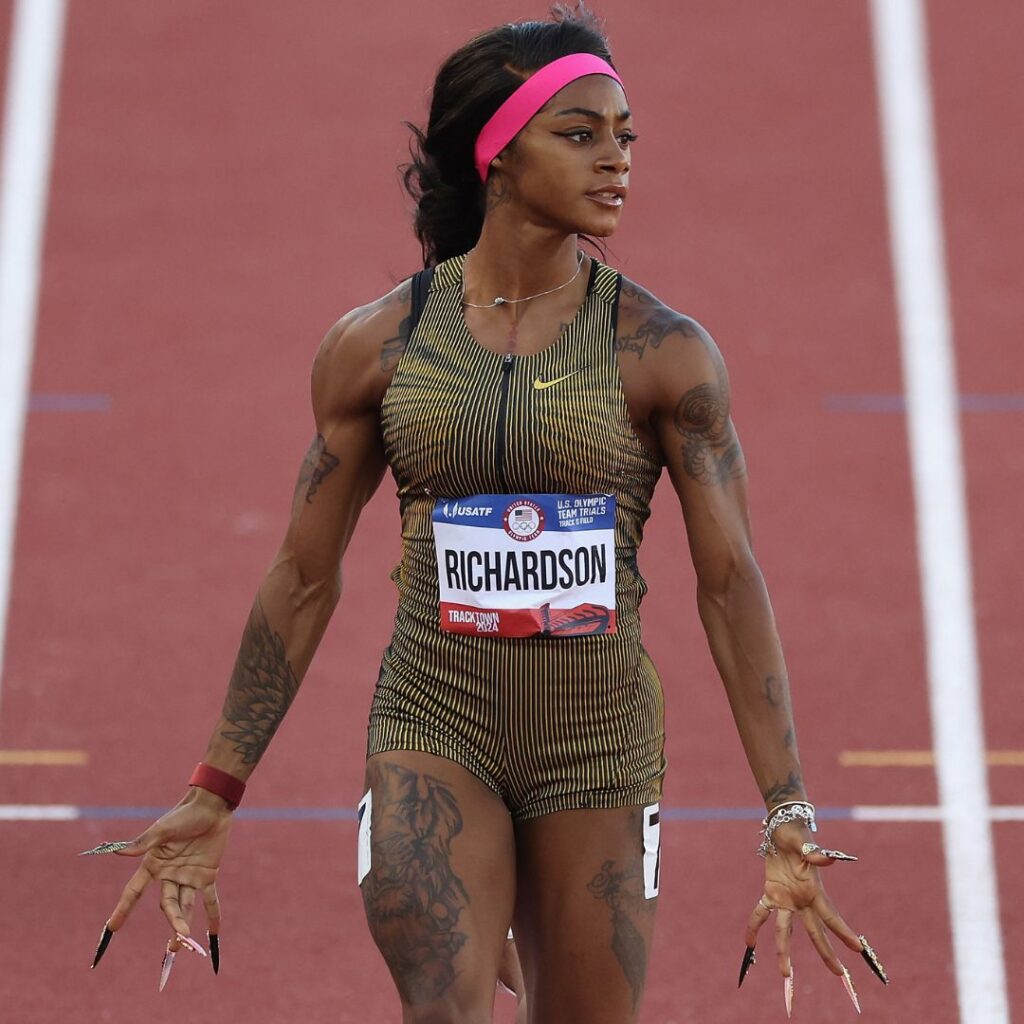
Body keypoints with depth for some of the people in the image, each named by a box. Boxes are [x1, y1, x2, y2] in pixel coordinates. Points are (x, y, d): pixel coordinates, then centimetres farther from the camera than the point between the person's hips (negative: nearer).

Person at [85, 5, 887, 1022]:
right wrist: (214, 793, 7)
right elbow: (304, 576, 6)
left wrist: (787, 816, -10)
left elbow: (729, 579, -5)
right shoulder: (376, 344, -1)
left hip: (600, 744, 0)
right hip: (432, 721, 0)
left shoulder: (664, 352, -4)